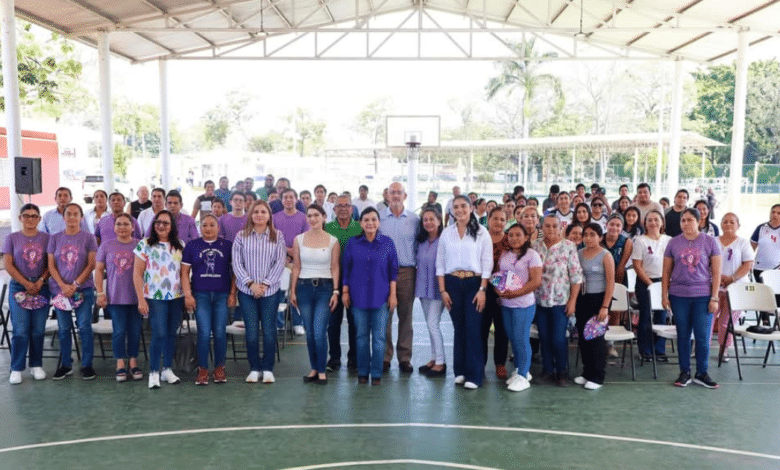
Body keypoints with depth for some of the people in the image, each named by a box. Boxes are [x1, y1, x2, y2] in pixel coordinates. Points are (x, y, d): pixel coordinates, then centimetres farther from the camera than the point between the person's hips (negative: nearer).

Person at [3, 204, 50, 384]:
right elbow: (8, 265, -1)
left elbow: (51, 264, 3)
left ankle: (36, 365, 16)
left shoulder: (46, 238, 6)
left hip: (41, 288, 1)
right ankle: (16, 369, 7)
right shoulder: (12, 238, 4)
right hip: (18, 288, -1)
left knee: (38, 330, 4)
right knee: (20, 331, -3)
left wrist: (40, 281, -11)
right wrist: (27, 284, -8)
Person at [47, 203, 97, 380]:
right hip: (59, 289, 2)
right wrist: (63, 286, -9)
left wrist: (75, 284, -11)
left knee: (85, 327, -3)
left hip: (83, 289, -2)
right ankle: (65, 365, 18)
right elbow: (51, 266, 3)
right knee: (63, 328, 7)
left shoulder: (88, 238, 0)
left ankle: (87, 365, 6)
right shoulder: (55, 238, 6)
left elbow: (91, 264, -4)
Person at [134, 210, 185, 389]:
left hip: (176, 297, 3)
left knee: (171, 334, 9)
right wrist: (141, 299, -8)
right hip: (154, 297, -3)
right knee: (159, 334, -7)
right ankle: (153, 373, 6)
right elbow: (137, 273, -2)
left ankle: (167, 369, 22)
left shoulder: (180, 245, 8)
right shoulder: (145, 244, -1)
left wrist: (187, 294, 2)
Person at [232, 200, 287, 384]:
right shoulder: (241, 236, 4)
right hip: (247, 290, 0)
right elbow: (236, 262, -1)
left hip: (270, 291, 0)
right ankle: (254, 368, 16)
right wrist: (250, 283, -11)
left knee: (269, 331, 3)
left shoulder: (277, 236, 3)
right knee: (251, 331, 3)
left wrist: (265, 283, -10)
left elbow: (280, 262, -2)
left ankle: (268, 369, 16)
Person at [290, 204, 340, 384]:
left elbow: (335, 268, 2)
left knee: (319, 333, -8)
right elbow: (296, 267, 7)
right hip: (304, 287, 2)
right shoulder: (299, 239, 4)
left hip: (324, 288, -2)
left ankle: (322, 371, 9)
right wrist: (292, 291, 4)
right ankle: (314, 369, 23)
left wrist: (336, 292, -4)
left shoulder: (332, 241, 1)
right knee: (309, 333, 7)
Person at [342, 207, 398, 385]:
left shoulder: (387, 242, 0)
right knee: (361, 335, 8)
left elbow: (393, 270, 2)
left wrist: (393, 294, -1)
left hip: (381, 296, -1)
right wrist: (345, 292, 4)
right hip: (358, 296, 1)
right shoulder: (353, 243, 2)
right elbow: (346, 269, 7)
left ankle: (377, 373, 14)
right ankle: (362, 372, 20)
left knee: (379, 336, 3)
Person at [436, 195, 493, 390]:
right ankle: (460, 371, 19)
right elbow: (440, 263, 7)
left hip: (474, 283, -3)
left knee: (473, 329, -4)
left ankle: (474, 375, 3)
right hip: (452, 283, 3)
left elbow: (487, 263, -3)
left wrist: (482, 289, -9)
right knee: (458, 327, 9)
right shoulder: (446, 233, 7)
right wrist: (442, 290, 0)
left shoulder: (481, 232, -1)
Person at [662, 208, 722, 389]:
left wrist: (714, 298, -4)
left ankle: (701, 373, 17)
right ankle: (684, 372, 20)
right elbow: (666, 272, 7)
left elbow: (716, 272, 0)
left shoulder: (710, 242, 0)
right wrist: (665, 296, 2)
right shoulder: (674, 243, 4)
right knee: (683, 335, 9)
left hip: (703, 296, -1)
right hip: (679, 296, 1)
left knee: (703, 336, 1)